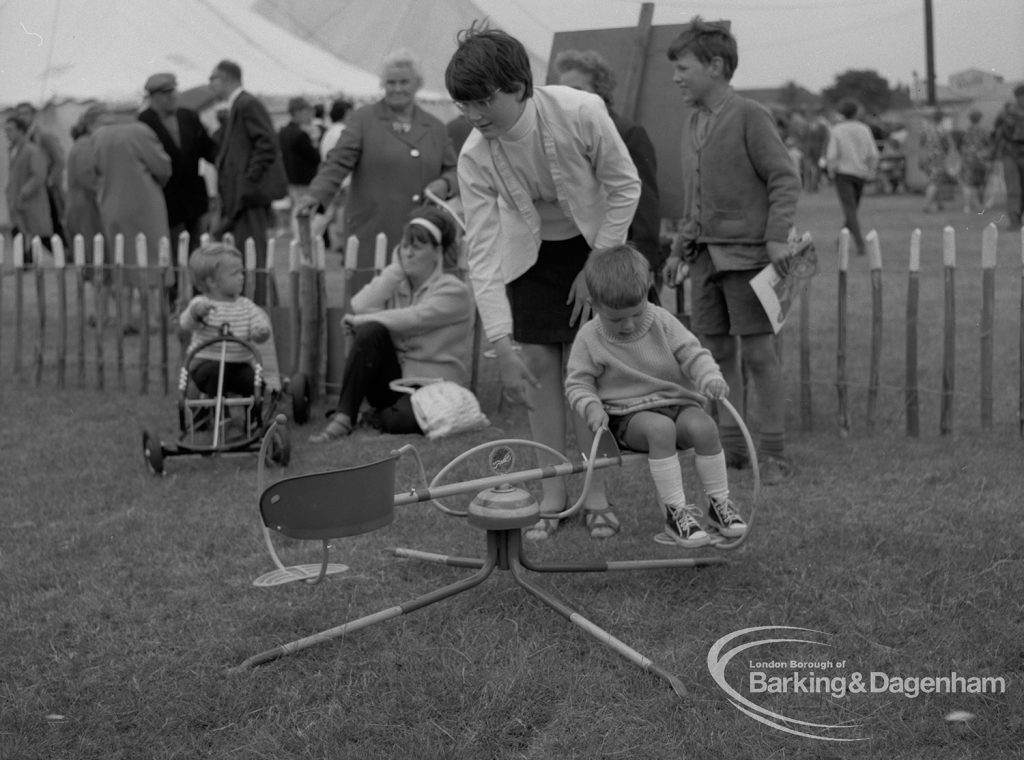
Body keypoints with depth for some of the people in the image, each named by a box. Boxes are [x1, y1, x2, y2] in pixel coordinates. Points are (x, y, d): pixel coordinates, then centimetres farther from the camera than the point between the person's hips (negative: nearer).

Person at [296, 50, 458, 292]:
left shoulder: (435, 128, 17)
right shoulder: (364, 119, 6)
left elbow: (454, 171, 21)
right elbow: (338, 162, -3)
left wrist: (445, 184, -2)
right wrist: (317, 195, -20)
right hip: (372, 235, -3)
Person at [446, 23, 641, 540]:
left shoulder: (580, 113, -31)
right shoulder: (475, 157, -25)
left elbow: (625, 186, -16)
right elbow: (481, 253, -24)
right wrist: (502, 347, -30)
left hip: (595, 244, -2)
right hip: (531, 253, 2)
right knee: (540, 367, -2)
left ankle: (596, 494, 5)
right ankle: (551, 493, 9)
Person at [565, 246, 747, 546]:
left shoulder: (662, 321, 0)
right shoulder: (589, 338, -4)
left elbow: (692, 353, 1)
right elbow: (577, 383, 2)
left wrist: (709, 376, -20)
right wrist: (591, 407, -19)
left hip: (677, 402, 3)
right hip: (629, 416, -3)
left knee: (703, 426, -30)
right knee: (660, 428, -37)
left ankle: (719, 503, -15)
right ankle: (674, 512, -31)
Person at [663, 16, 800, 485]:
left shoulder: (749, 117, -8)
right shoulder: (692, 123, 14)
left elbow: (785, 178, -11)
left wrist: (777, 236, -19)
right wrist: (681, 248, 19)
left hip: (746, 253, -7)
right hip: (706, 254, 7)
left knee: (758, 352, -4)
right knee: (717, 351, 9)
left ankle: (772, 454, 2)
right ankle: (730, 446, 17)